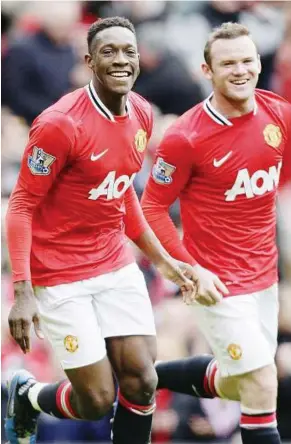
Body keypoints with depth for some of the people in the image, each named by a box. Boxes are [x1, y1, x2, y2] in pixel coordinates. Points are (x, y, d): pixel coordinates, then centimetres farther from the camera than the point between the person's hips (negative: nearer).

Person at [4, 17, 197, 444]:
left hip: (117, 266, 7)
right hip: (61, 277, -7)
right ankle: (26, 395, 26)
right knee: (97, 400, -6)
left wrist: (162, 259, 18)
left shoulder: (141, 114, 3)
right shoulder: (61, 123, -20)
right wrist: (23, 293, -22)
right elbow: (22, 207, -15)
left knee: (142, 382, -3)